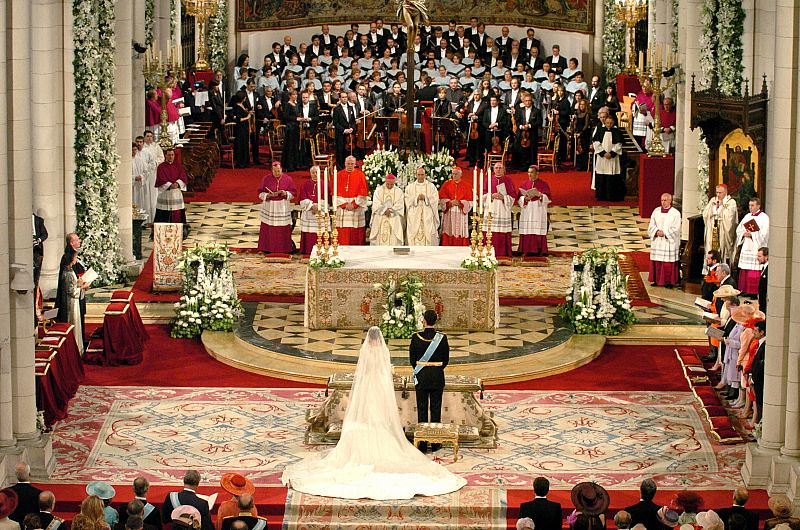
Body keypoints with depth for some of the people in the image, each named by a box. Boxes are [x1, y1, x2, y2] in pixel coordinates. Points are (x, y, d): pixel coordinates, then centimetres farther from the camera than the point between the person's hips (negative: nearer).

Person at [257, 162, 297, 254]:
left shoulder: (288, 179, 1)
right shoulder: (266, 179, 0)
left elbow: (294, 193, 3)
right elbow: (260, 193, 0)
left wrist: (285, 193, -17)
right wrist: (269, 195, -18)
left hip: (283, 208, 0)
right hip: (269, 208, 0)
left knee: (283, 230, 0)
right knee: (268, 229, -1)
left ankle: (283, 249, 7)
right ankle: (268, 249, 5)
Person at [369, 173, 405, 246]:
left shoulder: (399, 192, 6)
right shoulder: (379, 190, 5)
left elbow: (400, 206, -3)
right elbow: (376, 204, -4)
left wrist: (389, 210, -14)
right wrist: (385, 210, -17)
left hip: (394, 220, 0)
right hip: (379, 220, 0)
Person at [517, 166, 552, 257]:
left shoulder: (543, 184, 5)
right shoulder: (524, 184, 11)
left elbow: (549, 198, -1)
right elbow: (520, 198, 8)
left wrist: (540, 195, -18)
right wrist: (525, 198, -14)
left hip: (539, 212, -2)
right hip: (527, 212, 2)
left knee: (538, 231, -7)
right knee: (527, 231, -4)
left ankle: (539, 251, -5)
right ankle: (526, 250, -4)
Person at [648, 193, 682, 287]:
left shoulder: (675, 213, -4)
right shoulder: (656, 211, 8)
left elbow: (675, 229, -9)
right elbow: (651, 226, 6)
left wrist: (664, 233, -17)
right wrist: (657, 231, -13)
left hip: (669, 242, -4)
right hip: (657, 242, 4)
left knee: (669, 264, -3)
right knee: (656, 262, 5)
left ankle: (669, 281, 3)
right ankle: (656, 280, 12)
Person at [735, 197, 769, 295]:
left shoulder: (764, 218, -4)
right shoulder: (747, 216, 15)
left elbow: (763, 234, -13)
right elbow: (739, 229, 15)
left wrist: (751, 235, -19)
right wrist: (744, 234, -6)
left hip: (757, 248, -6)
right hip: (746, 247, 6)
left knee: (755, 272, -9)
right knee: (744, 271, 5)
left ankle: (755, 293, -6)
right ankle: (746, 290, 12)